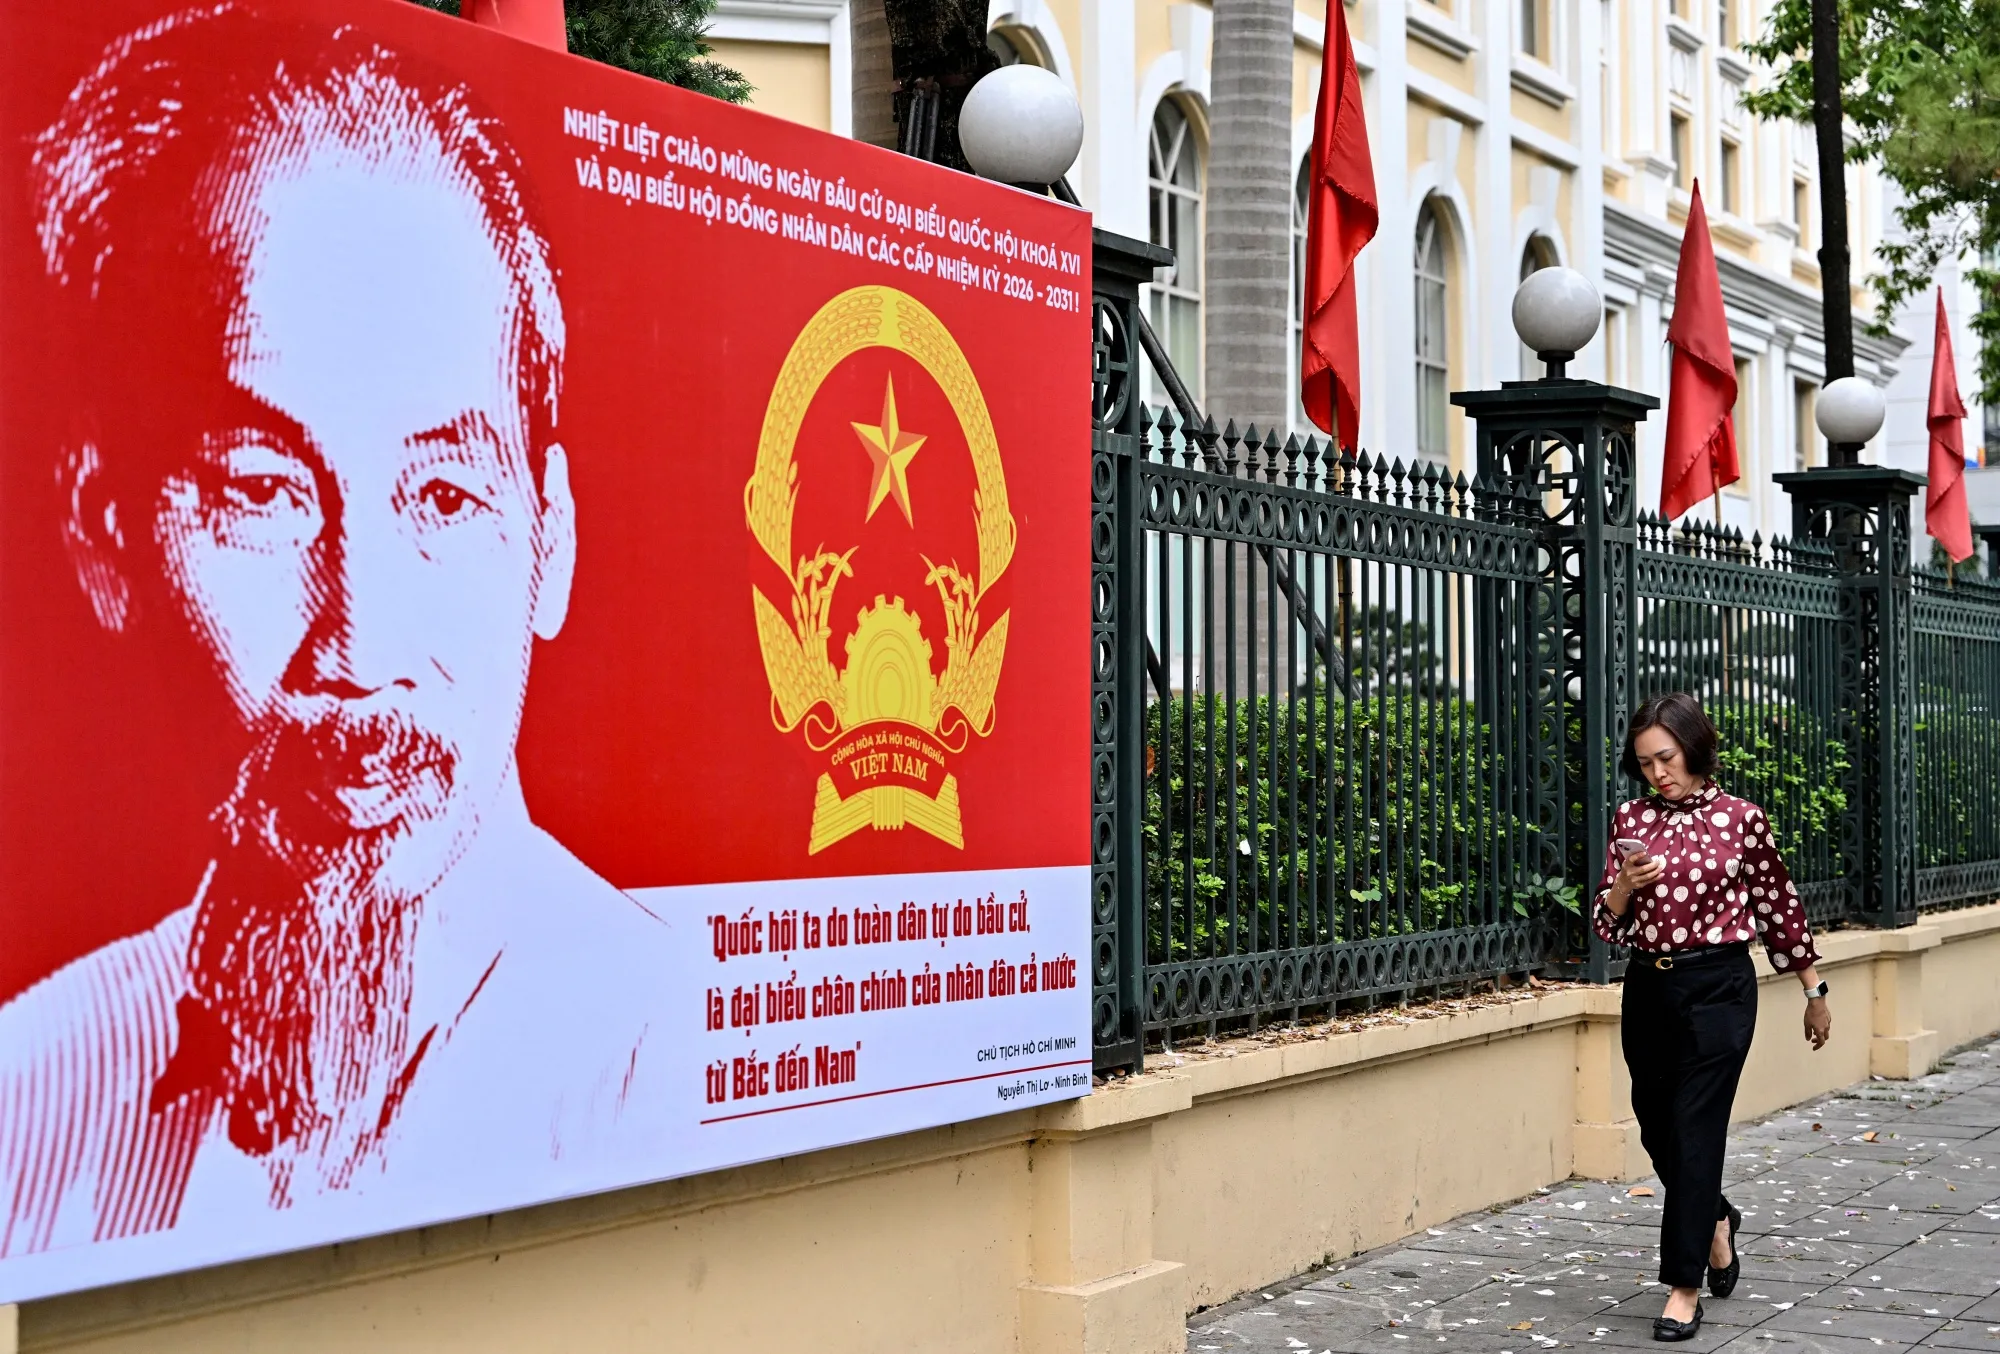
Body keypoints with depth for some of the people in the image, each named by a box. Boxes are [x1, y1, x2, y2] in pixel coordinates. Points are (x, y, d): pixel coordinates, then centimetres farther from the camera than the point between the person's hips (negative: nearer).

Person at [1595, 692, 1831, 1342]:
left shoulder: (1739, 818, -5)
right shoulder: (1632, 818, 4)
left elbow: (1780, 905, 4)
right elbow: (1607, 922, 6)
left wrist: (1814, 991, 10)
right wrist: (1624, 886, -16)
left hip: (1718, 988, -4)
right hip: (1648, 988, 4)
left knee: (1693, 1129, -7)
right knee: (1656, 1126, 13)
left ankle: (1685, 1286, 1)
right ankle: (1717, 1221, 42)